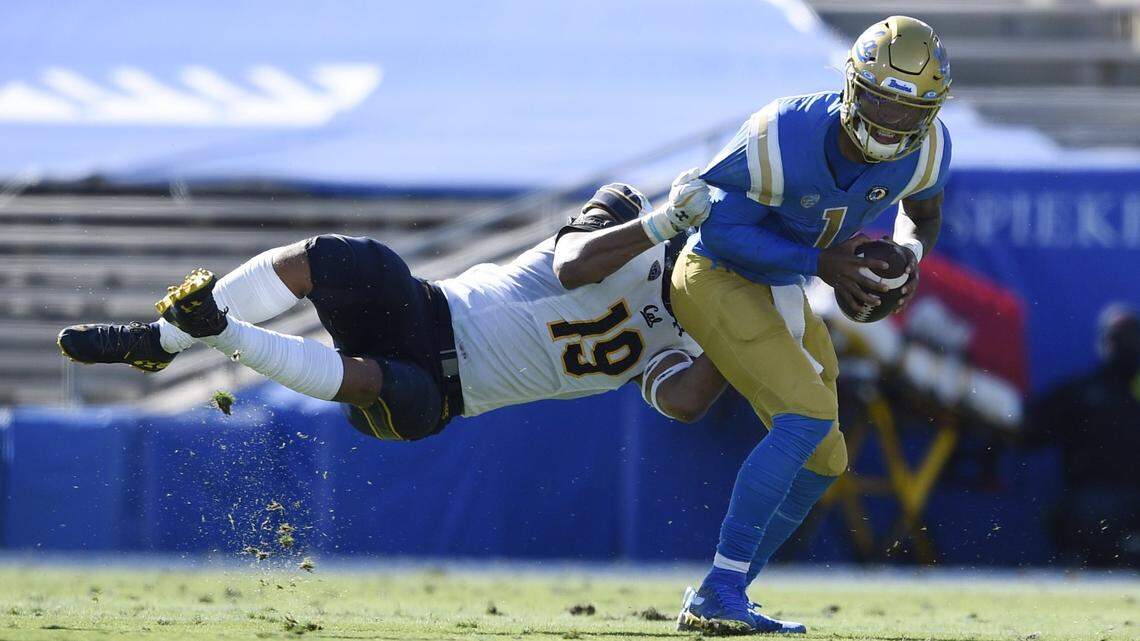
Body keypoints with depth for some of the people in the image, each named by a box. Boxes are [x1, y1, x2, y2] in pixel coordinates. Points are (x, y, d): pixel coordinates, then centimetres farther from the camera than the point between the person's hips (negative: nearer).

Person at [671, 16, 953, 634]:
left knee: (822, 460, 8)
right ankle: (717, 594, -21)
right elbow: (722, 229, -22)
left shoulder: (924, 149, -14)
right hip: (717, 277, -8)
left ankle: (713, 602, 18)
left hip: (782, 292, 8)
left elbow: (923, 213, 9)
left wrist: (909, 256, -14)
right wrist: (821, 264, -29)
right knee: (808, 416, -23)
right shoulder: (781, 138, -32)